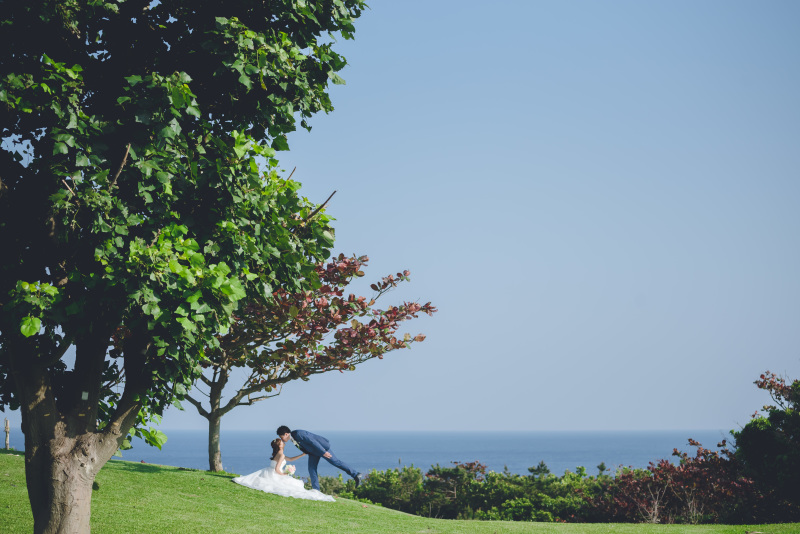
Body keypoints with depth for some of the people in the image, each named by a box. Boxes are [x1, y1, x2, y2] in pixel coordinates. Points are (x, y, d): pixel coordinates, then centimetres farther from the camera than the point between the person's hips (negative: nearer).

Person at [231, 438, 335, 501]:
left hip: (268, 473, 9)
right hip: (275, 476, -9)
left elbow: (291, 459, 28)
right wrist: (284, 474, -4)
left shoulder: (278, 454, 16)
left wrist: (302, 455, 26)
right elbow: (277, 469, -22)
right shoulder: (281, 455, -15)